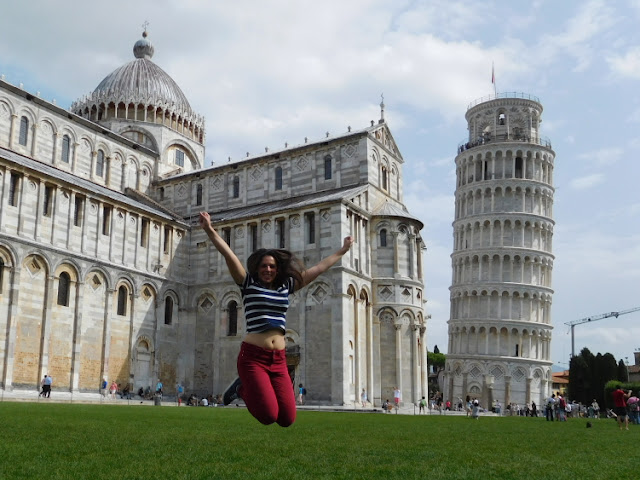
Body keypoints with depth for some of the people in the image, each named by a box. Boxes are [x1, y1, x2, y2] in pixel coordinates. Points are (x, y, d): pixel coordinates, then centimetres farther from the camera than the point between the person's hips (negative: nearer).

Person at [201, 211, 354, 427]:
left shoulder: (286, 286, 13)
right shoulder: (248, 284, 2)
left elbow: (318, 268, 20)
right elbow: (228, 255, -11)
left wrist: (342, 250, 25)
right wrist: (210, 230, -22)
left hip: (278, 360, 5)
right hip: (253, 356, -5)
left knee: (287, 419, -1)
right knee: (268, 416, -15)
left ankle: (247, 387, 24)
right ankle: (243, 388, 16)